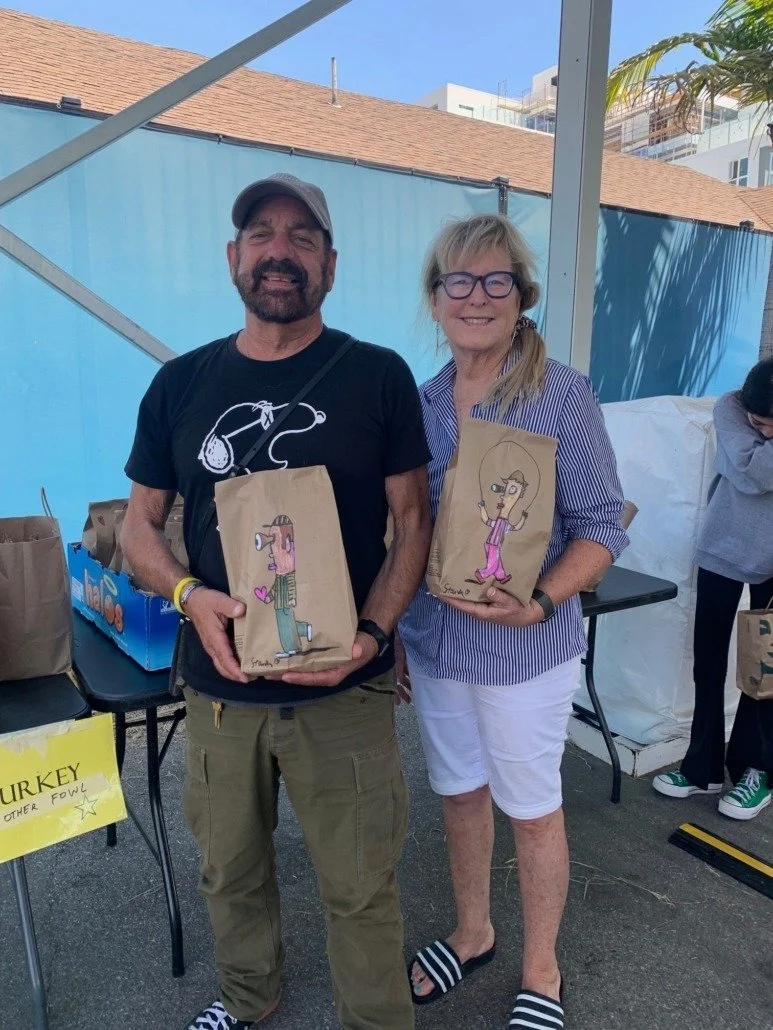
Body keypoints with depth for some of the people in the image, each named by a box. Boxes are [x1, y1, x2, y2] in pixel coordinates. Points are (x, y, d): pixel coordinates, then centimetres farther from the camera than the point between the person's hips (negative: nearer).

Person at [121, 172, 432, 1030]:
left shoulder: (378, 376, -4)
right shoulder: (181, 383, 2)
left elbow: (412, 520, -3)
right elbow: (140, 522, 7)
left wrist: (372, 631, -17)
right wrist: (190, 594, -13)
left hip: (343, 688, -2)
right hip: (219, 682, 3)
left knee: (360, 885, 11)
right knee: (230, 869, 22)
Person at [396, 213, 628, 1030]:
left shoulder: (562, 394, -12)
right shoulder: (424, 401, 2)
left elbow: (602, 525, -10)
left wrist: (540, 602, -26)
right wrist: (393, 635, 9)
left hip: (526, 650, -4)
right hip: (433, 641, 5)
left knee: (532, 810, 14)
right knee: (459, 793, 21)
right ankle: (472, 936, 47)